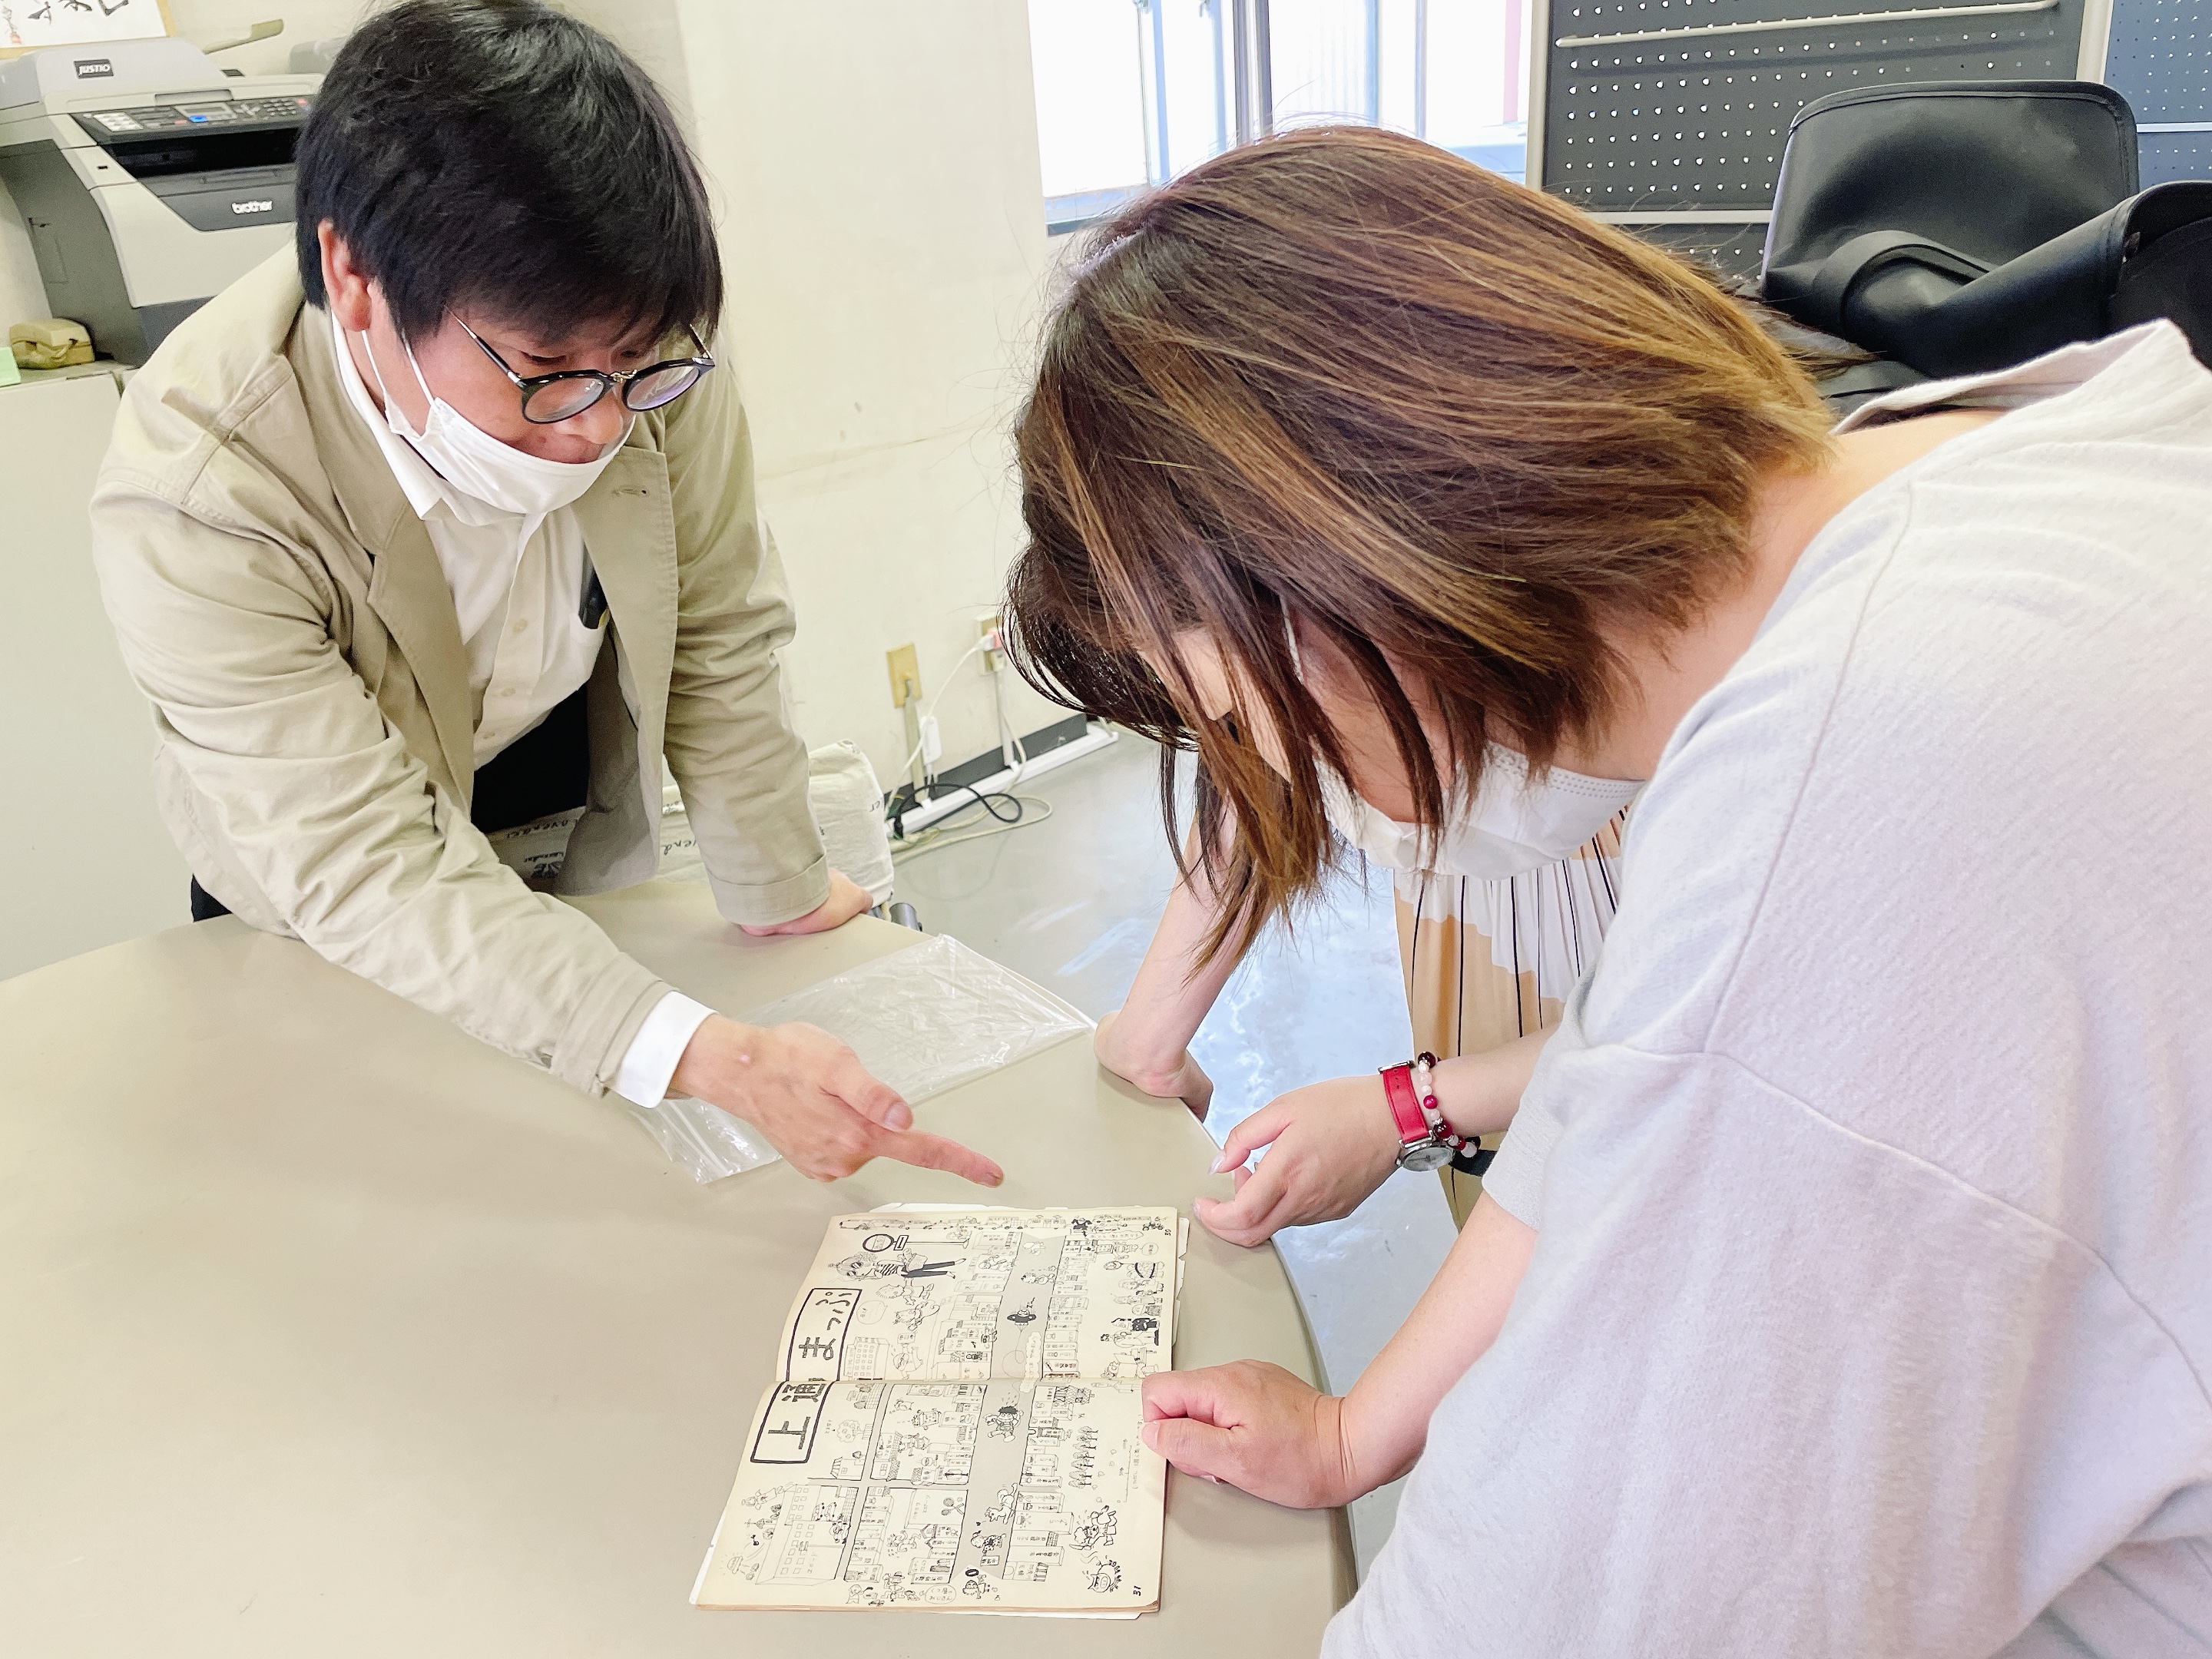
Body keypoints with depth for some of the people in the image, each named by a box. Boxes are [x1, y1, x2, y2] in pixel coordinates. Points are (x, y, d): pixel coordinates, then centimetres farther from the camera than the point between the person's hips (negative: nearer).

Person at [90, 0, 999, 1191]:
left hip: (578, 768, 3)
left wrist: (777, 891, -8)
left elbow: (718, 631, -18)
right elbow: (370, 876, -38)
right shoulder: (194, 505, -38)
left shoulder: (633, 334, -31)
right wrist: (716, 1059, -50)